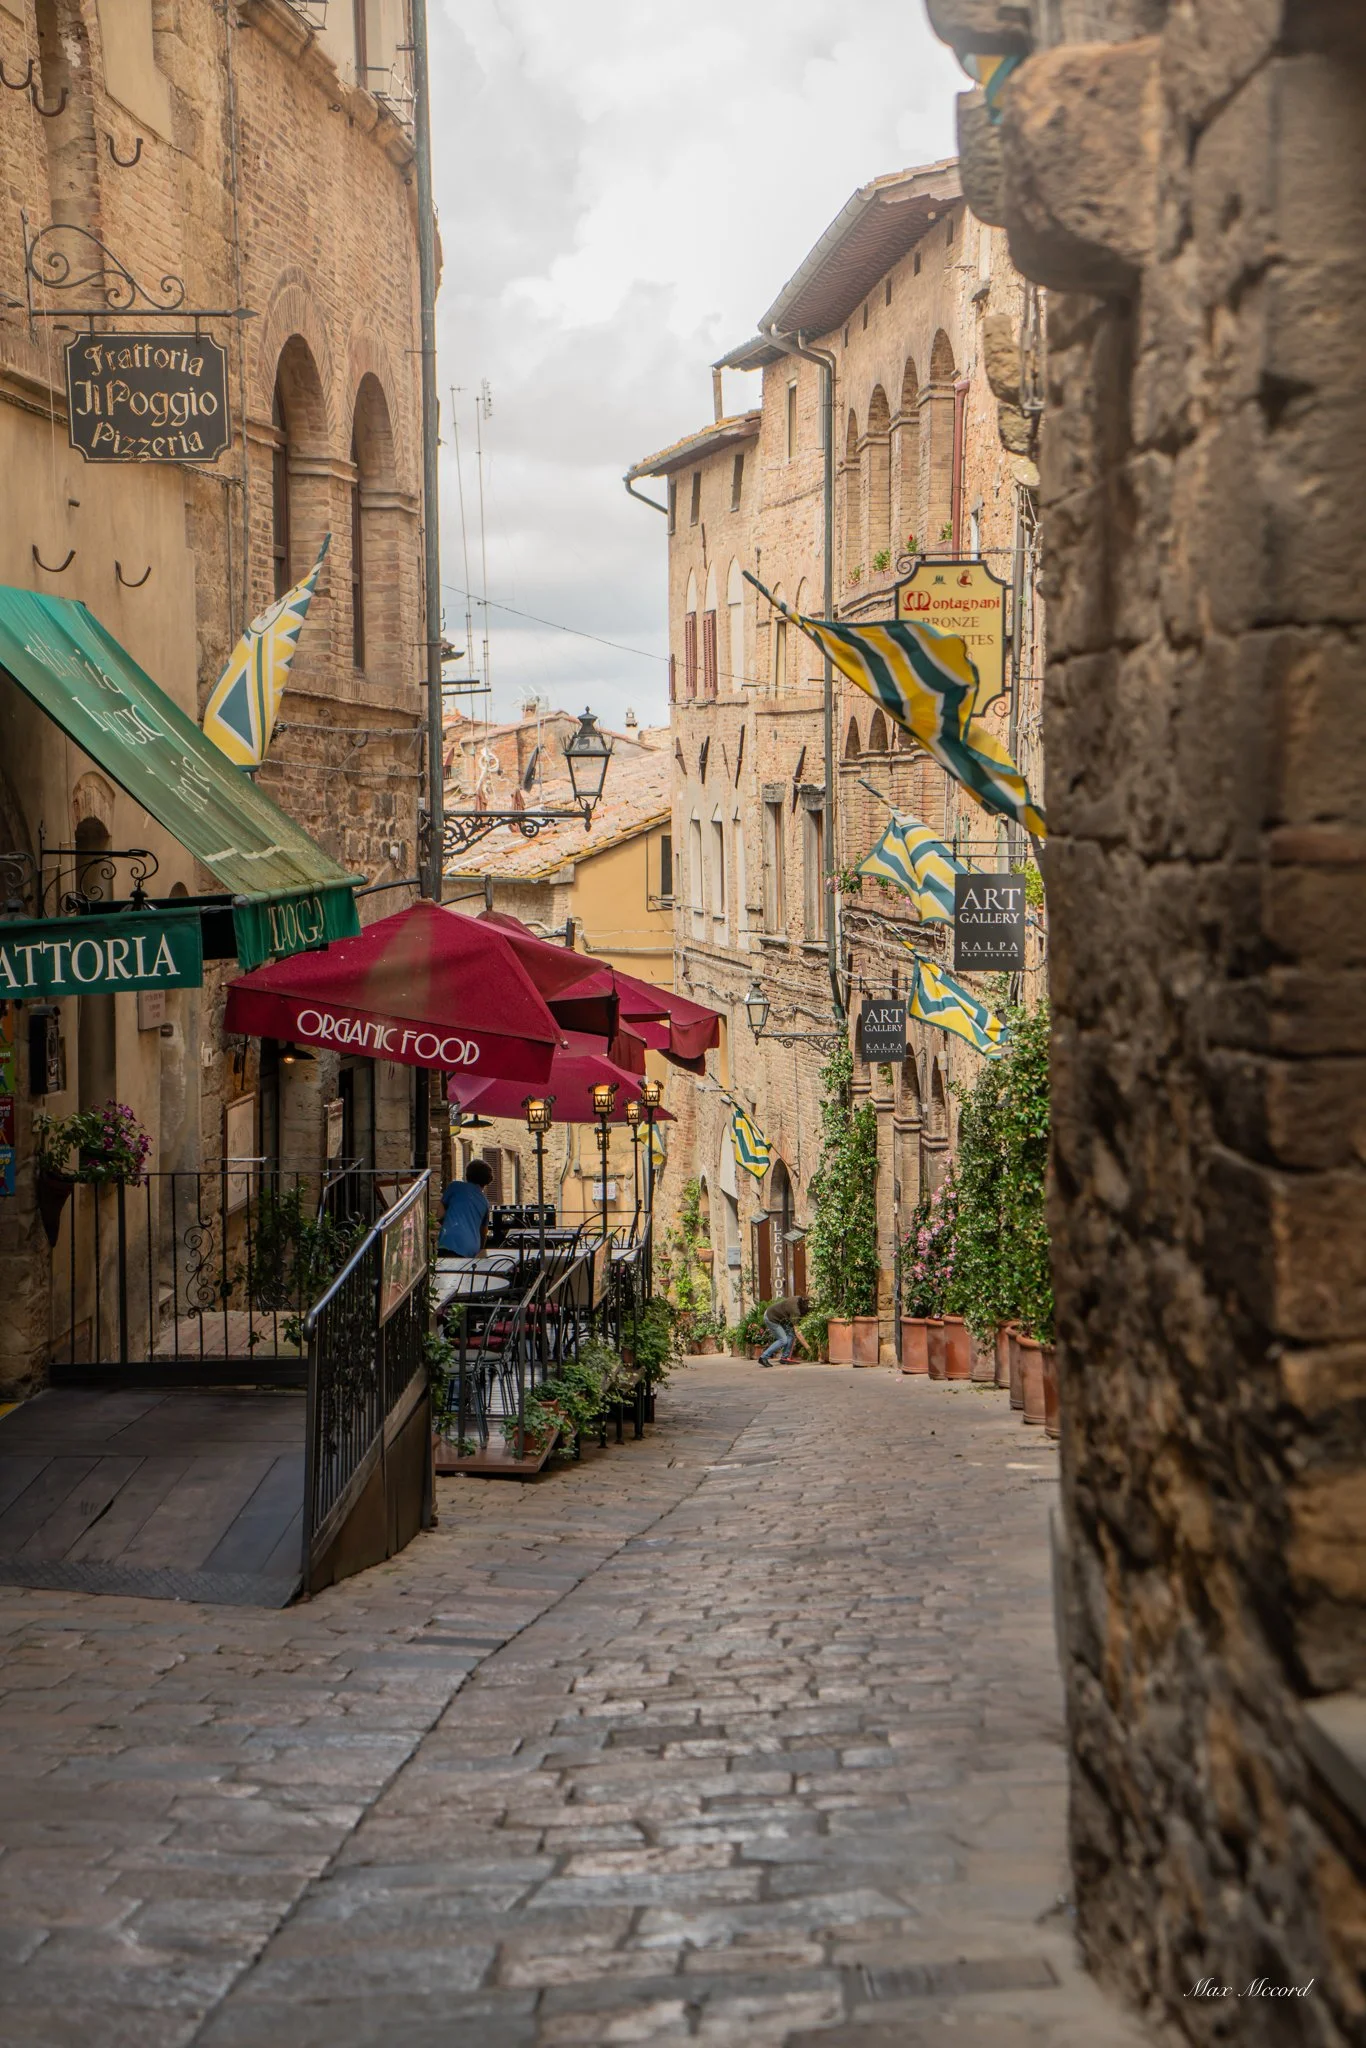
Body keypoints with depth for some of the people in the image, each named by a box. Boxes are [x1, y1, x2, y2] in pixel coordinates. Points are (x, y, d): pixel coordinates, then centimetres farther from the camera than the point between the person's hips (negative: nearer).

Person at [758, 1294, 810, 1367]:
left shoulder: (799, 1299, -12)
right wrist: (807, 1348, -32)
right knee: (783, 1340, -11)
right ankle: (763, 1357, -8)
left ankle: (785, 1357, 5)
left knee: (791, 1334, 0)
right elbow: (797, 1333, -34)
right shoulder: (794, 1310, -34)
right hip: (771, 1318, -9)